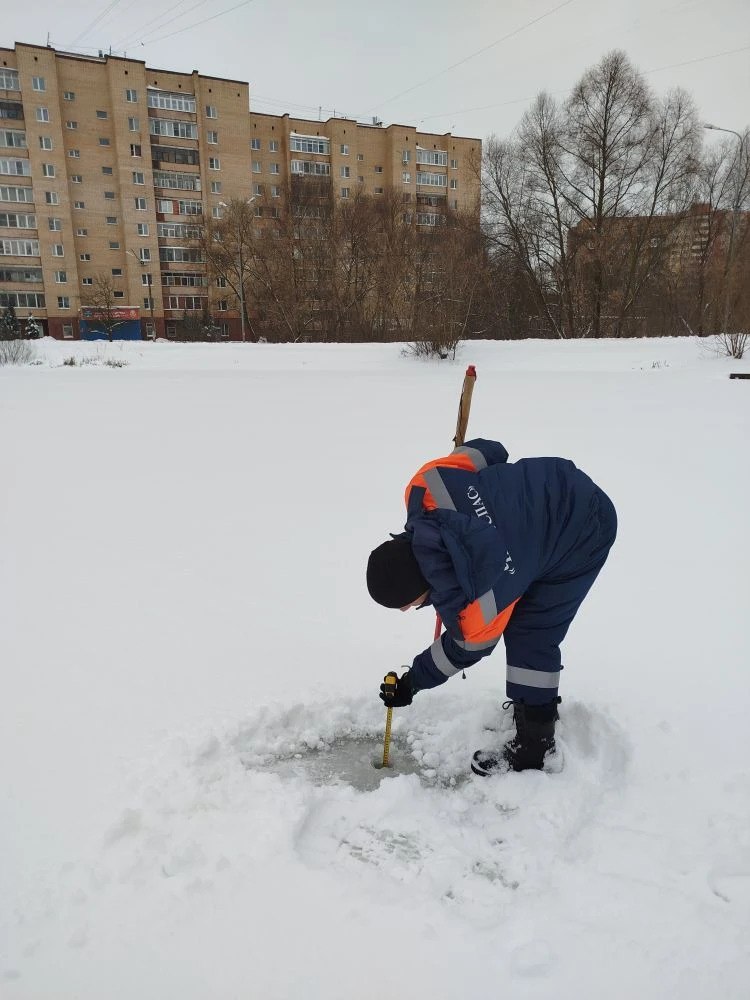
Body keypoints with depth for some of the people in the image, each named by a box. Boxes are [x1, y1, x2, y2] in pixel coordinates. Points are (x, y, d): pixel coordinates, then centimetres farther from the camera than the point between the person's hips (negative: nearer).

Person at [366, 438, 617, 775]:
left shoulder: (476, 612, -33)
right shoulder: (423, 490, -24)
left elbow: (465, 651, -9)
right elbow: (486, 450, -8)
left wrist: (411, 683, 7)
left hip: (584, 534, -8)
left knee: (529, 634, -6)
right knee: (530, 625, 18)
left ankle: (534, 747, 12)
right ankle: (538, 705, 39)